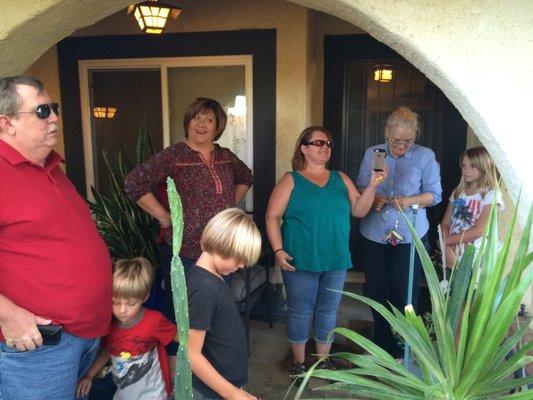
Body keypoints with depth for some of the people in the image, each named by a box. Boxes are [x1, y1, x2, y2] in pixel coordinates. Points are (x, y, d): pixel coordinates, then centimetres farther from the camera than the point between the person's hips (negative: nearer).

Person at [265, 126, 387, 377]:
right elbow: (272, 217, -7)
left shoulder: (341, 179, 9)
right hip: (300, 261, -3)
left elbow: (359, 210, 3)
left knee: (328, 312, 15)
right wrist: (278, 250, -16)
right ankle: (298, 361, 28)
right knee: (300, 312, 8)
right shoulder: (291, 180, -3)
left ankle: (323, 360, 33)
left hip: (336, 261, 4)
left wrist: (372, 185, -10)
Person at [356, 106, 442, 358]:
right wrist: (373, 197, -13)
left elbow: (435, 194, 0)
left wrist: (411, 201, -18)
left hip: (410, 237, -2)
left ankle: (401, 351, 24)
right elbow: (360, 187, 9)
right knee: (376, 291, 13)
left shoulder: (425, 157, -3)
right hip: (374, 235, 3)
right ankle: (382, 343, 33)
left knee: (405, 295, 4)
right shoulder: (372, 154, 4)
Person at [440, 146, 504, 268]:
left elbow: (479, 231, -14)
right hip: (453, 258, 4)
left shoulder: (491, 194, -6)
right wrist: (447, 247, -13)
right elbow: (445, 224, 4)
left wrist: (445, 241, -11)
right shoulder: (457, 192, 10)